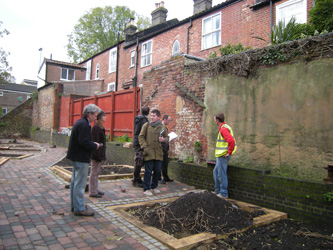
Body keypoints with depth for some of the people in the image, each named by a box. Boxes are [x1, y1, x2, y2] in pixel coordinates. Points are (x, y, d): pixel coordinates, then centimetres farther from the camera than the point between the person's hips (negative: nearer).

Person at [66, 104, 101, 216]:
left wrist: (93, 144, 9)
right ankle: (79, 209, 7)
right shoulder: (84, 124, -20)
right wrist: (95, 146, -11)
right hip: (81, 158, -11)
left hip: (75, 157, 11)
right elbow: (84, 142, -26)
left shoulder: (80, 122, 13)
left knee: (75, 182, 18)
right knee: (80, 184, -2)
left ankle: (74, 205, 31)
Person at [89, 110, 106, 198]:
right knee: (94, 173, 0)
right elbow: (95, 142, -21)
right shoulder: (96, 127, -17)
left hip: (100, 153, 10)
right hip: (96, 154, -10)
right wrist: (98, 155, -21)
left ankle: (95, 189, 28)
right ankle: (92, 192, 9)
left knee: (96, 172, 17)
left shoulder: (101, 127, 14)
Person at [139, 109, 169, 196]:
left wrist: (164, 140, -5)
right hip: (149, 153, -3)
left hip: (158, 153, 4)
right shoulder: (146, 125, 1)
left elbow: (167, 137, 18)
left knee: (157, 171, 10)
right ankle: (146, 189, 11)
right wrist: (144, 146, -10)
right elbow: (141, 136, 1)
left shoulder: (161, 127, 9)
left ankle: (154, 187, 29)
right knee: (148, 171, -1)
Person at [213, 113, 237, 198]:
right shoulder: (225, 127, 15)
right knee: (216, 172, 18)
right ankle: (218, 190, 26)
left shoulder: (223, 128, -18)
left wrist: (229, 153, -22)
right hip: (221, 155, 11)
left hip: (223, 156, -11)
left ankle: (223, 193, 8)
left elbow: (231, 141, -30)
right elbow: (230, 140, 26)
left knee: (222, 174, -2)